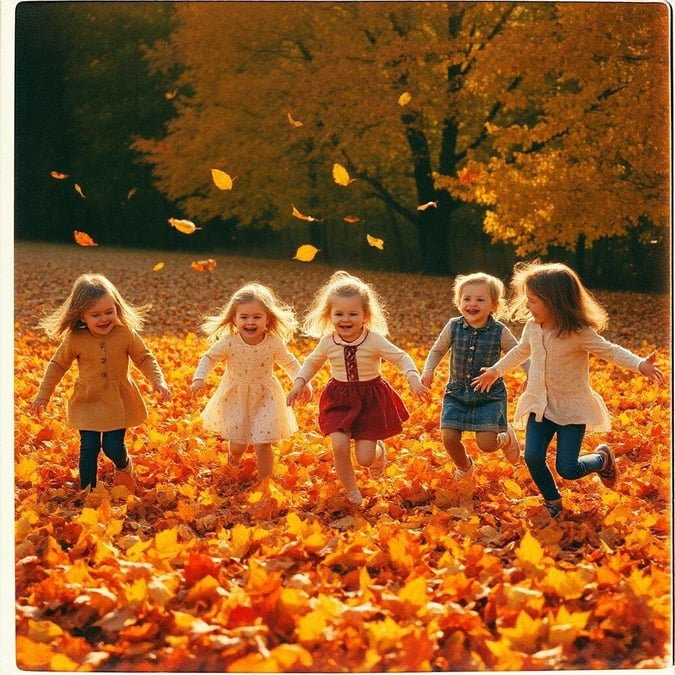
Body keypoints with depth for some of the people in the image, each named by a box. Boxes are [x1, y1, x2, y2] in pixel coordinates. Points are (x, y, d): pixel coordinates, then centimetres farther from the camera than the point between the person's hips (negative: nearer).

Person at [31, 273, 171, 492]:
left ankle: (124, 465, 34)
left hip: (118, 402, 0)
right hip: (87, 401, 0)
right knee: (89, 447, -2)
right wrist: (43, 394, 4)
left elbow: (145, 359, -3)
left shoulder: (126, 334, -13)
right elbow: (57, 365, 2)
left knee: (113, 447, -1)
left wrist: (158, 381, -18)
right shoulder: (74, 339, -11)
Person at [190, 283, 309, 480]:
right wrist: (199, 378, -18)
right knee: (238, 444, 6)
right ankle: (234, 456, 45)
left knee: (262, 445, -5)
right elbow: (209, 357, -5)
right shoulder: (229, 342, -19)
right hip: (235, 396, 0)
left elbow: (289, 362, 0)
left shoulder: (274, 344, -17)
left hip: (264, 397, 0)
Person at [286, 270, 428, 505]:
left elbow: (401, 357, -12)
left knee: (365, 458, -5)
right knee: (339, 447, -16)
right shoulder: (328, 342, -6)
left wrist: (413, 378, -29)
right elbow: (312, 363, 12)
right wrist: (299, 384, 1)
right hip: (339, 399, 2)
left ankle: (378, 449, 35)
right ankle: (351, 491, 10)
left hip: (371, 399, -2)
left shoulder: (374, 340, -15)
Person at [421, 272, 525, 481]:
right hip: (457, 393, 2)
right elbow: (437, 350, 8)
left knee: (486, 444, -14)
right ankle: (464, 466, 29)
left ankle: (506, 437, 25)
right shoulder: (453, 327, -7)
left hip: (490, 396, -2)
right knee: (449, 439, -7)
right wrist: (428, 370, -9)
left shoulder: (500, 332, -12)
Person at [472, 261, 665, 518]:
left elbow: (611, 351, -19)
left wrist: (640, 364, -36)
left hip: (571, 409, -5)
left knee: (567, 469, -5)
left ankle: (602, 458, 28)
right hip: (540, 405, 5)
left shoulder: (579, 333, -22)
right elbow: (521, 351, 16)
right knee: (533, 458, -6)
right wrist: (495, 371, 23)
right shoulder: (532, 327, -4)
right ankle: (552, 501, 21)